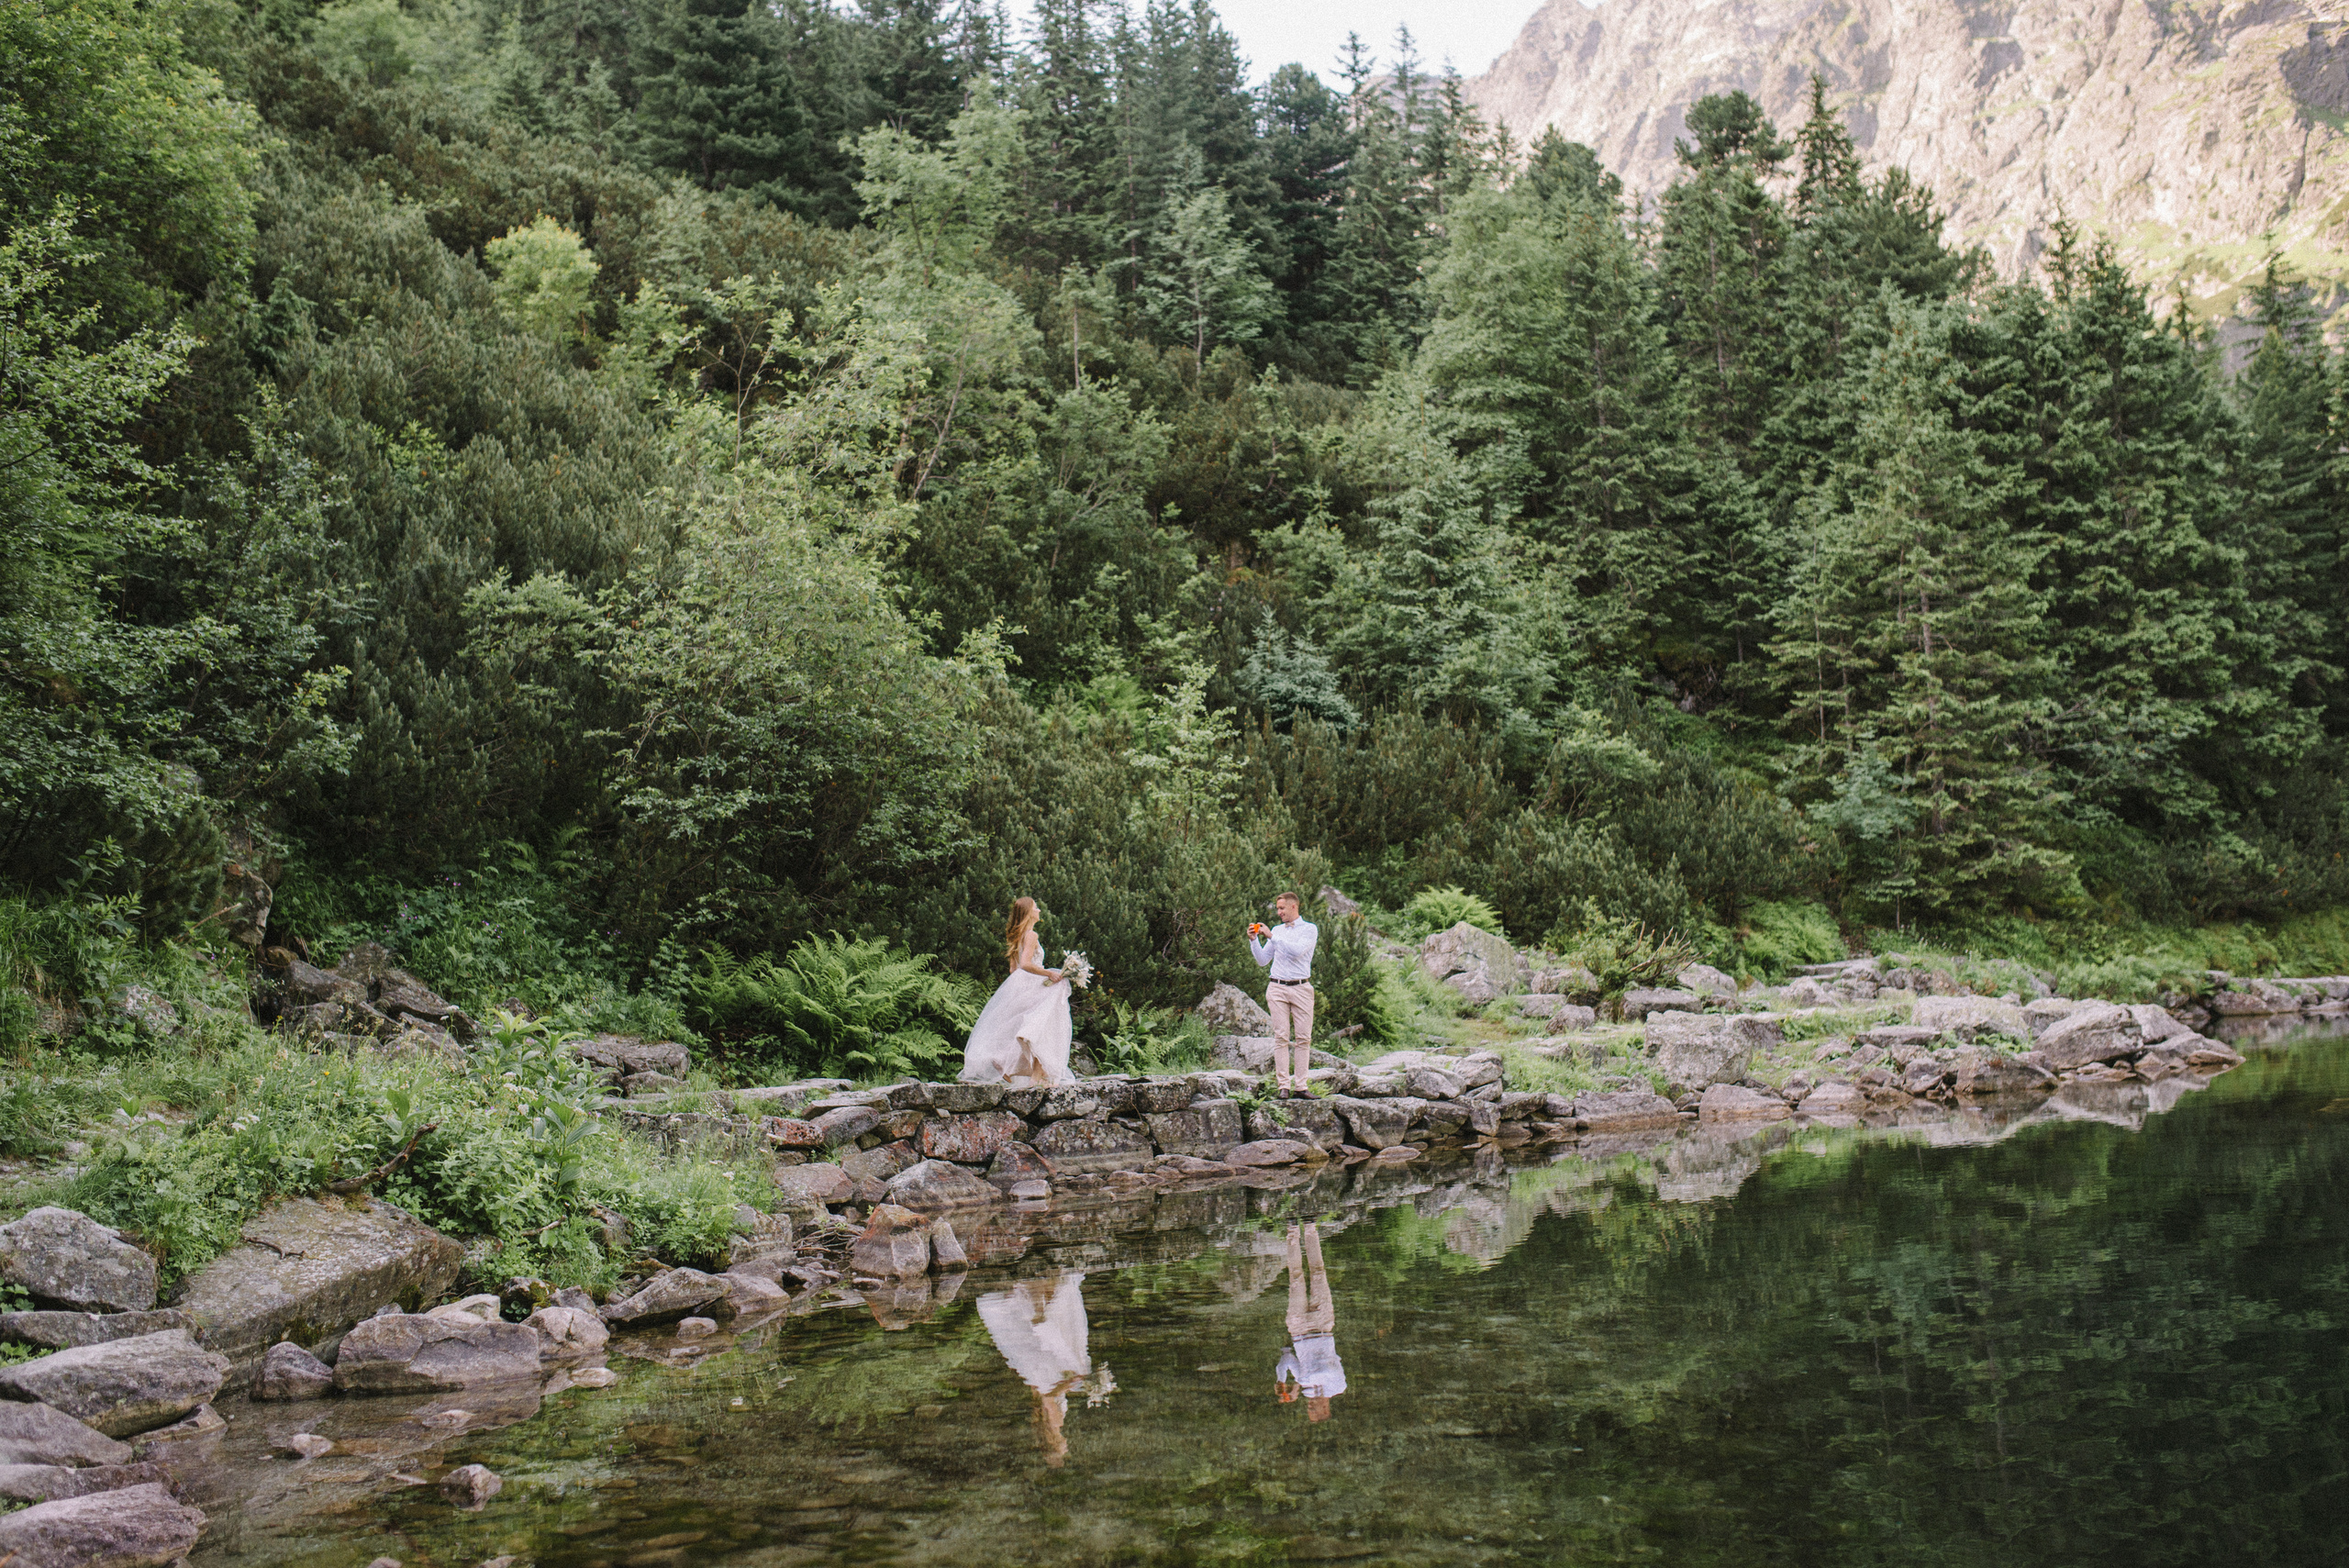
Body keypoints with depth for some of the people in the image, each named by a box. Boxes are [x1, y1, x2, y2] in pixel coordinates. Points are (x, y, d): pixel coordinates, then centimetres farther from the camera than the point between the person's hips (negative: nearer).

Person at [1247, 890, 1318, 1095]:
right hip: (1277, 988, 3)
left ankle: (1300, 1086, 0)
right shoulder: (1277, 930, 16)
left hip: (1301, 987, -3)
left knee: (1303, 1038, -3)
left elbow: (1297, 951, -15)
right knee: (1281, 1037, -4)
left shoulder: (1310, 929, 3)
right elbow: (1263, 961, 17)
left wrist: (1271, 937, -15)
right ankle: (1283, 1085, -6)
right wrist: (1253, 940, 3)